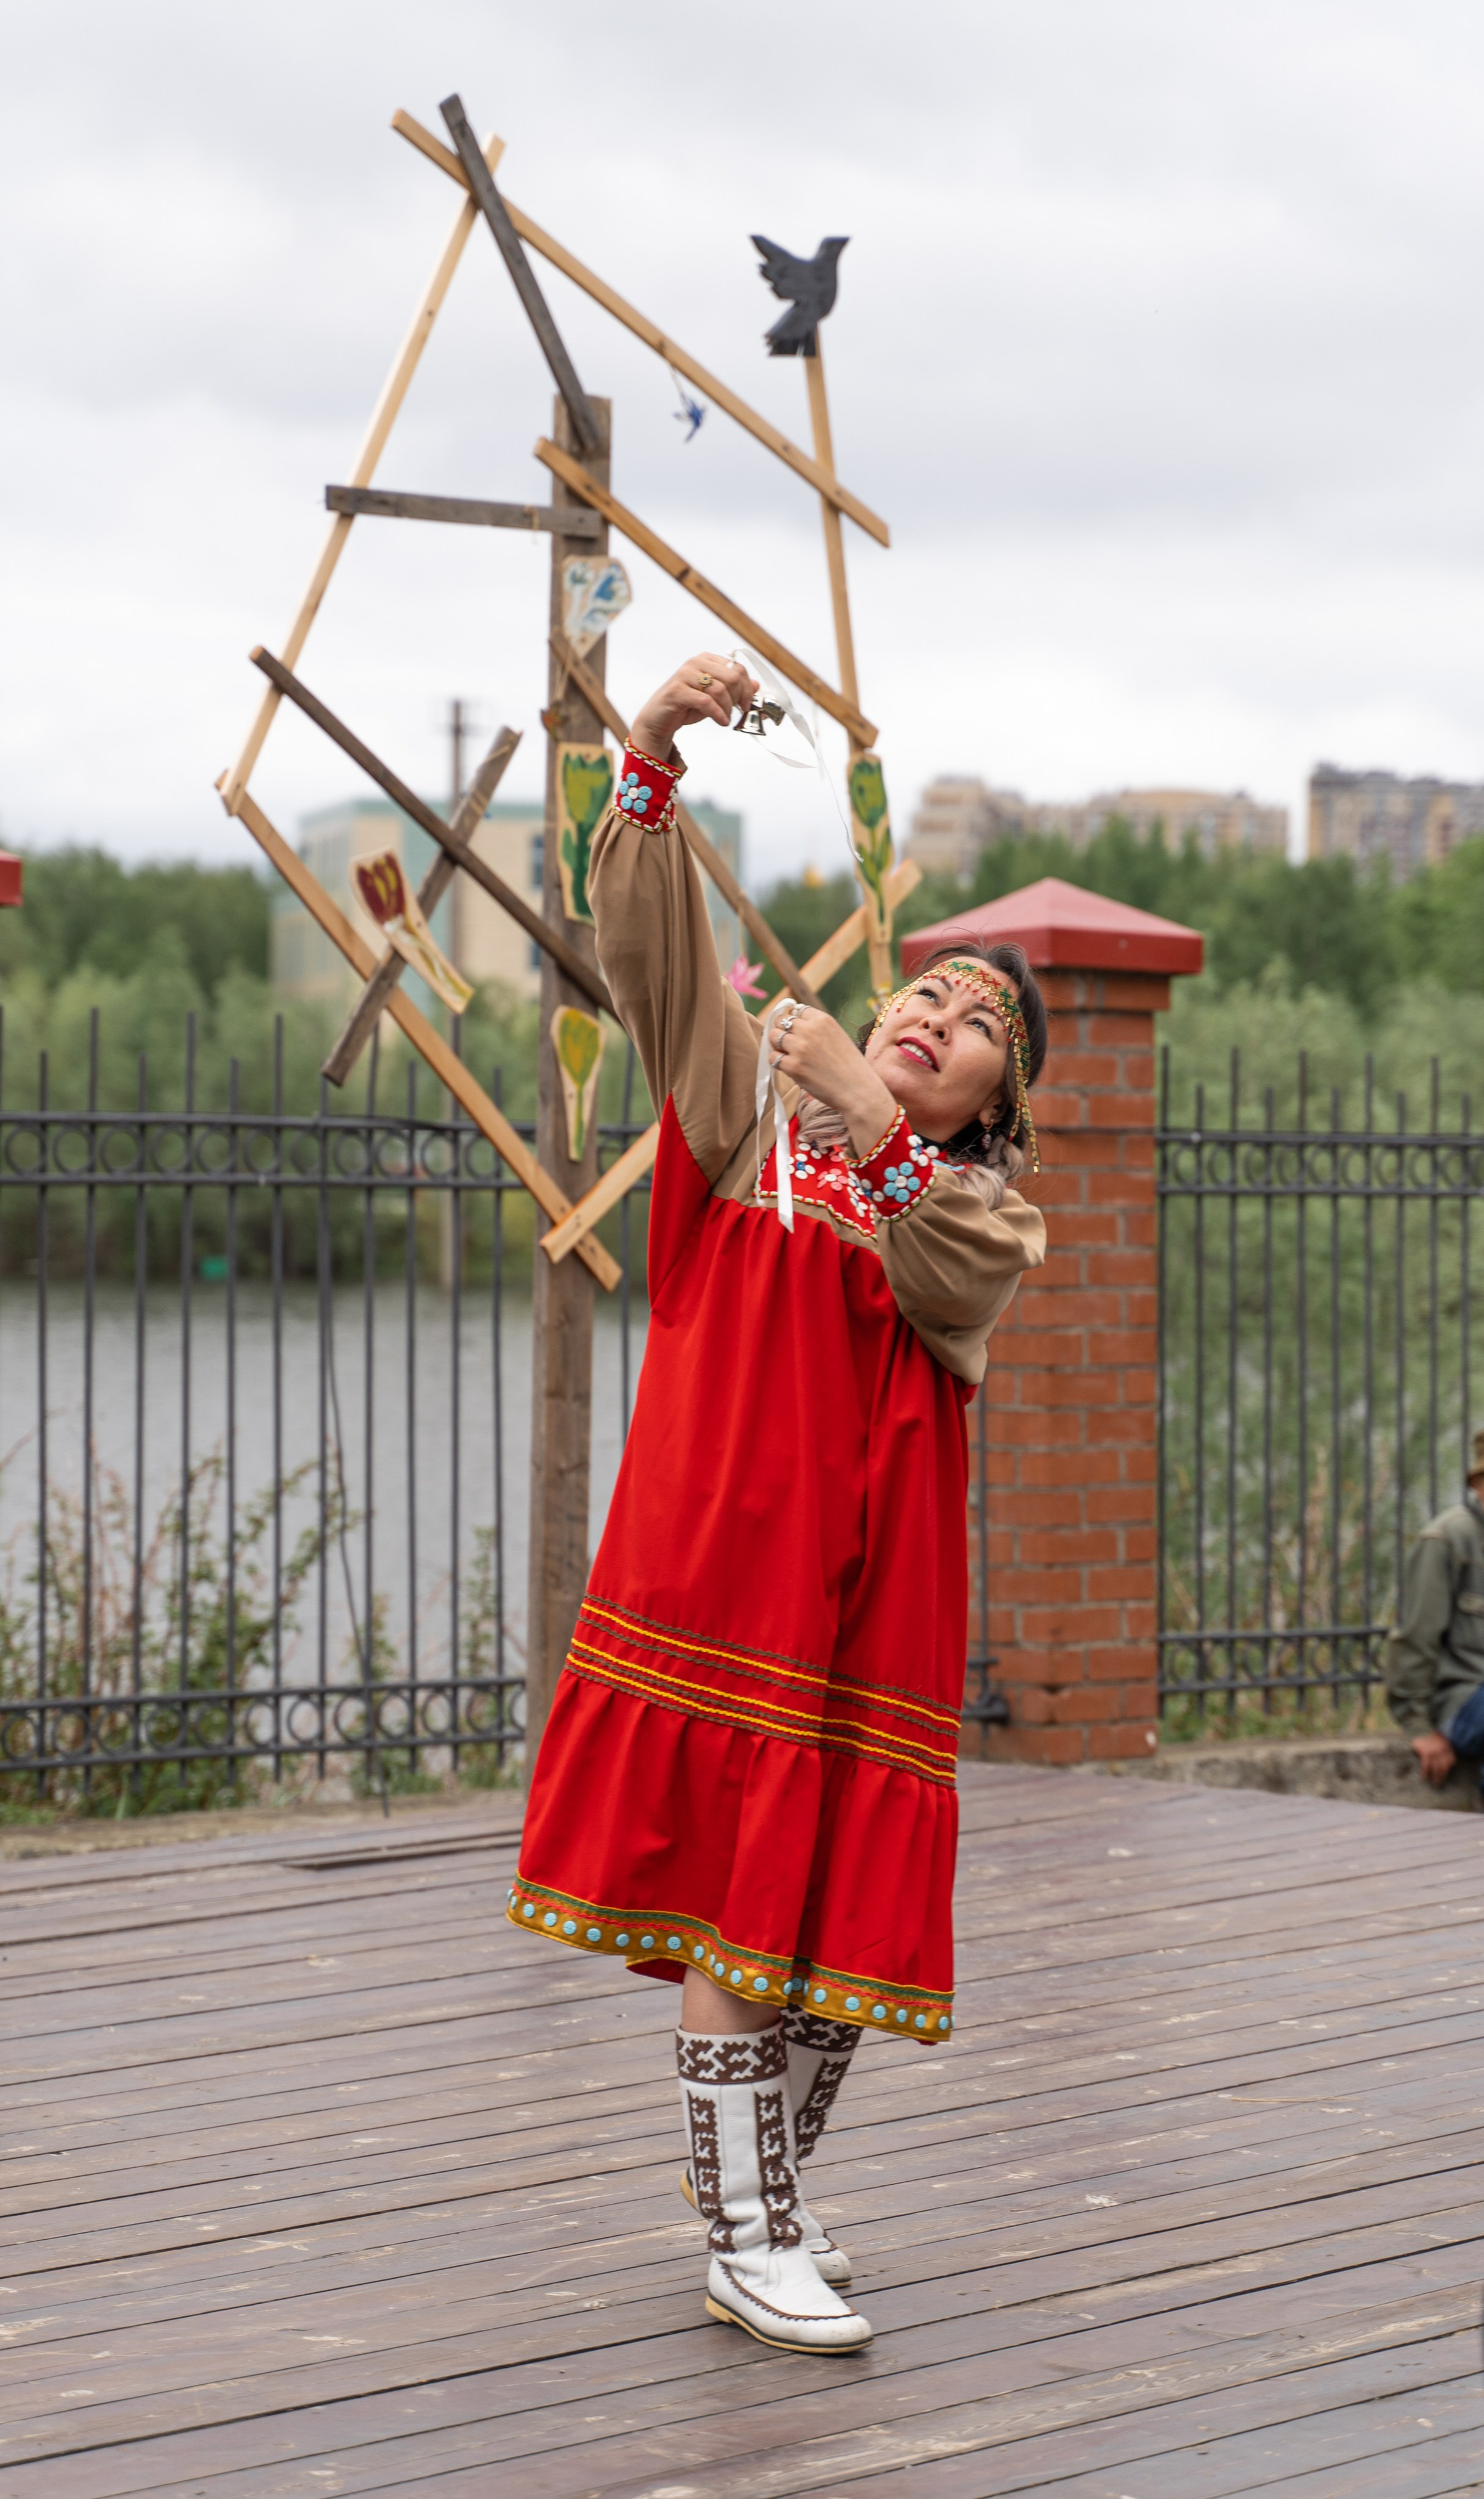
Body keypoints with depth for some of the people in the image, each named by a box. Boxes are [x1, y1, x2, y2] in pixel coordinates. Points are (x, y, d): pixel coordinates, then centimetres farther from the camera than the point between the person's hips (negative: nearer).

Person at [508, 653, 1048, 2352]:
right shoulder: (760, 1102, 10)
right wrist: (655, 749, -16)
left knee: (840, 1895, 6)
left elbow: (943, 1277, -11)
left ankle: (770, 2192, 23)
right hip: (726, 1546, -3)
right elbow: (645, 938, -2)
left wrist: (871, 1122, -24)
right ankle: (744, 2239, -2)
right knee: (732, 1889, -8)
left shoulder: (991, 1211, 13)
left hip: (876, 1577, 3)